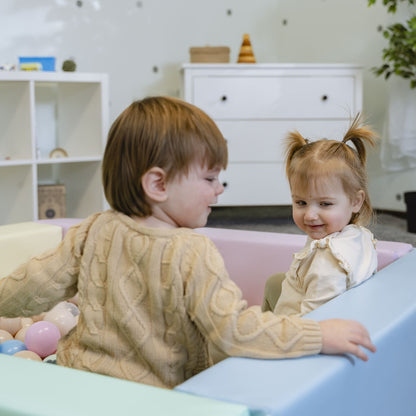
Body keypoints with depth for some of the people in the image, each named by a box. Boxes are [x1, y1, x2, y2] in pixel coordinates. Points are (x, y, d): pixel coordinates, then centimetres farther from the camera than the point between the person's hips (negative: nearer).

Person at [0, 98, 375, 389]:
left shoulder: (94, 232, -4)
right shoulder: (192, 255, -22)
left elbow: (40, 284, 4)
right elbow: (236, 330, -26)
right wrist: (321, 336, -22)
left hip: (81, 373, 6)